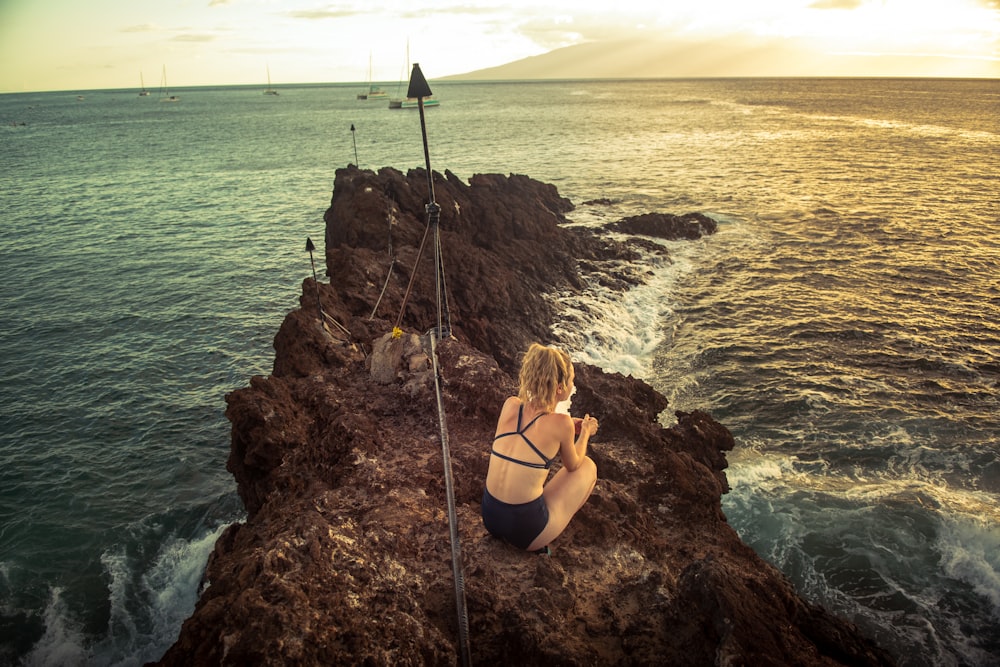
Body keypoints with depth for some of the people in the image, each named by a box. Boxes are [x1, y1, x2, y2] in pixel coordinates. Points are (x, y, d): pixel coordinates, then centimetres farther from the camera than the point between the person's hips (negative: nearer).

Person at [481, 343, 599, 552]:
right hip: (526, 533, -5)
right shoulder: (560, 423, -15)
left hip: (490, 519, 5)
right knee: (588, 467, 15)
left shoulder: (510, 405, -2)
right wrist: (585, 432, 21)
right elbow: (573, 466, 6)